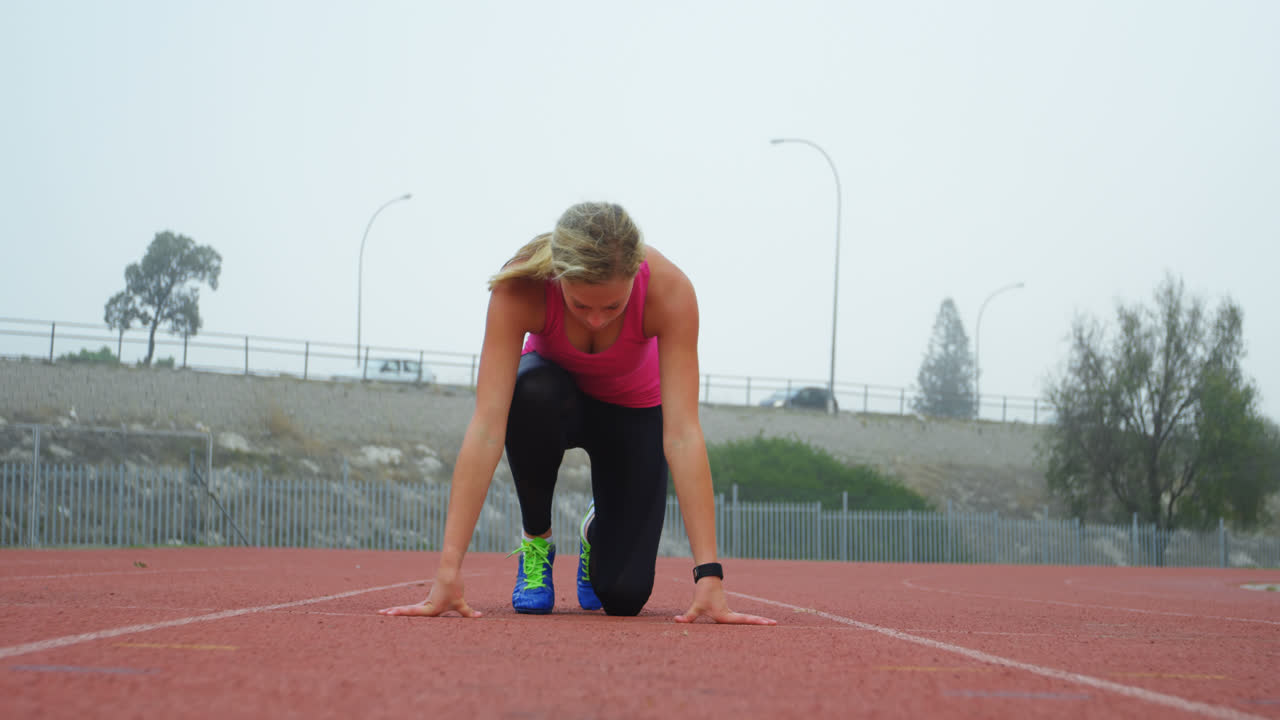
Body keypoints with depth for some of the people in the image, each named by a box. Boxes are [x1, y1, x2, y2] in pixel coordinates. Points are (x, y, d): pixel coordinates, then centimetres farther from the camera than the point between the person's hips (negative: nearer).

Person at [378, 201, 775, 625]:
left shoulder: (668, 289, -37)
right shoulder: (520, 286, -38)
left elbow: (682, 434, -41)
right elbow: (486, 427, -42)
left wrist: (709, 575, -47)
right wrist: (448, 569, -49)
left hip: (632, 410, 0)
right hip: (556, 387, 0)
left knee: (624, 595, -14)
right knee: (531, 393, -39)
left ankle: (598, 533, 24)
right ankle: (536, 541, -11)